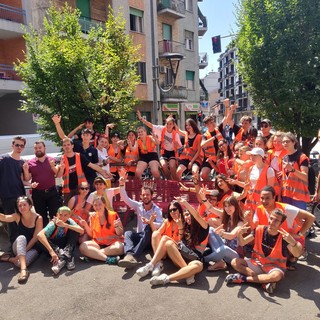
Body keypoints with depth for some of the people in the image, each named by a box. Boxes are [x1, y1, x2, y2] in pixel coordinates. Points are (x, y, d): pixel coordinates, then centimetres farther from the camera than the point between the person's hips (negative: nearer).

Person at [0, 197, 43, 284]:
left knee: (20, 263, -36)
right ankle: (23, 270, -43)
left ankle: (9, 258, -4)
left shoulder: (38, 218, -12)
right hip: (19, 247, 3)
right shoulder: (17, 217, -5)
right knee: (21, 237, -36)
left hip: (33, 247, -2)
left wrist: (24, 250, -21)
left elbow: (35, 238, -13)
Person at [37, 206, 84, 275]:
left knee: (75, 230, -19)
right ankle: (67, 257, -34)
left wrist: (65, 225, -37)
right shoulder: (53, 223, -21)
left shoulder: (69, 221, -13)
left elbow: (82, 231, -29)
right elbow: (40, 235, -39)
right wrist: (51, 251, -49)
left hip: (66, 247, 2)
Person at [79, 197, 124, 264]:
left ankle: (93, 255, -25)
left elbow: (120, 234, 2)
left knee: (120, 248, -37)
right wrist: (85, 225, -2)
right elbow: (91, 235, 12)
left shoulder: (113, 215, -1)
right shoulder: (92, 217, 9)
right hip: (98, 243, 2)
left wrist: (116, 226, -18)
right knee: (82, 246, -26)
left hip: (113, 242, -2)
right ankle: (107, 259, -33)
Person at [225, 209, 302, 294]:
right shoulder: (260, 229, -9)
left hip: (274, 267, -3)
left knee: (277, 276, -38)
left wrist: (293, 242, -46)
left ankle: (243, 278, -23)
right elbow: (242, 243, -5)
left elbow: (296, 254, -25)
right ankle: (264, 280, -23)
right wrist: (240, 234, -28)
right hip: (257, 263, 3)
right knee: (235, 262, -17)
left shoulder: (284, 236, -17)